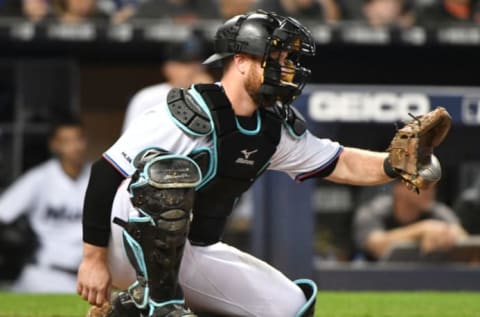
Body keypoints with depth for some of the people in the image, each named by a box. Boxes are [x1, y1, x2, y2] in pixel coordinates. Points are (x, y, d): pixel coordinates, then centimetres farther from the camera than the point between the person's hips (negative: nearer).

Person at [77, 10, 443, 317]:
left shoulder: (275, 130, 2)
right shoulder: (190, 114, -22)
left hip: (196, 255, 9)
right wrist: (93, 259, -20)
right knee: (168, 172, -35)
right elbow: (104, 175, -21)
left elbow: (340, 165, 8)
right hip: (128, 247, -9)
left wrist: (395, 165, -13)